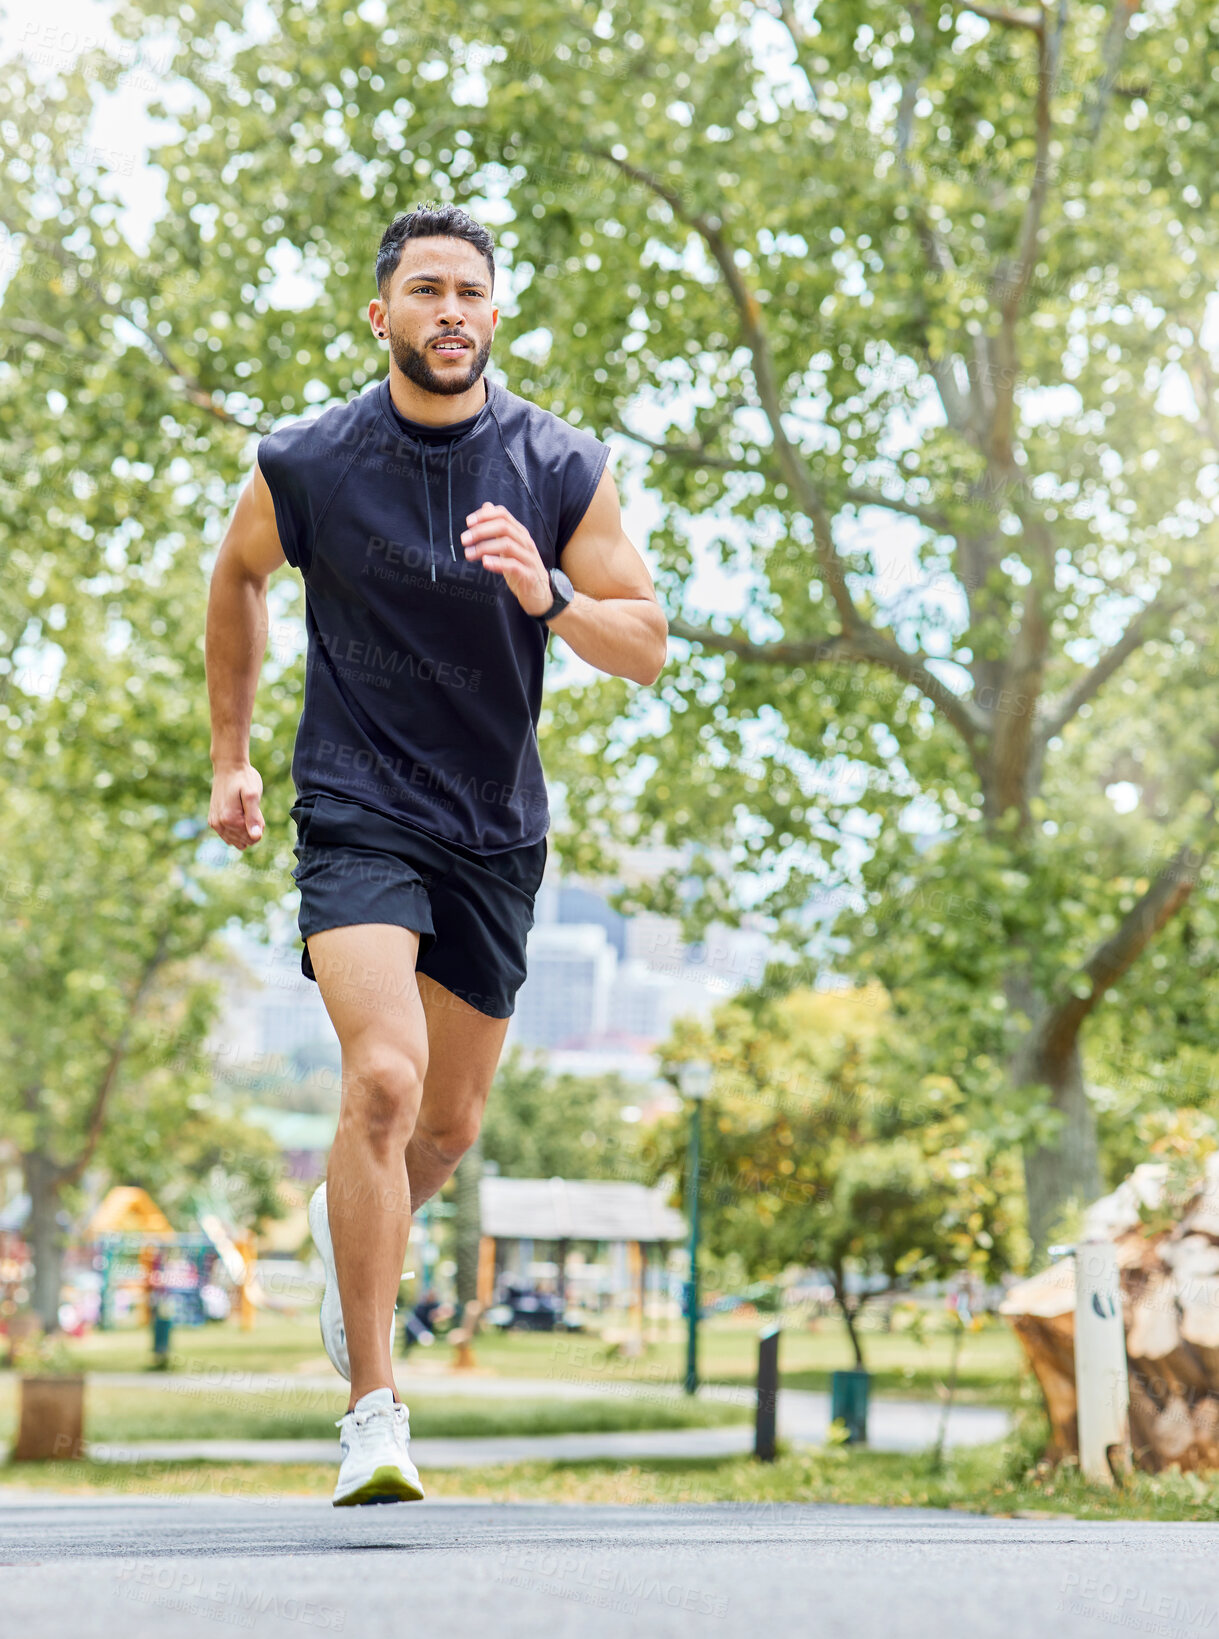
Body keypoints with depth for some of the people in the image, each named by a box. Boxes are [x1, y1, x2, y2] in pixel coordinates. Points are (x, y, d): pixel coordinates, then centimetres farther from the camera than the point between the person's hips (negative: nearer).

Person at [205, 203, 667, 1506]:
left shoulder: (564, 468, -4)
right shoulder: (305, 464, -7)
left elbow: (645, 647, -2)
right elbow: (237, 575, 13)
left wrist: (547, 594, -22)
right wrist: (229, 754, 15)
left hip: (497, 833, 3)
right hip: (356, 813, -3)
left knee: (447, 1126, 13)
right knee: (382, 1081, -23)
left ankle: (351, 1224, 49)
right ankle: (372, 1413, -16)